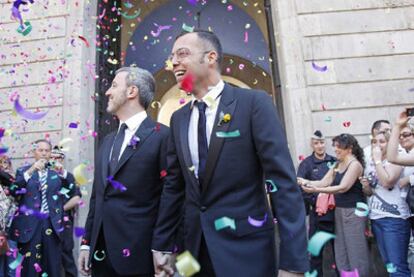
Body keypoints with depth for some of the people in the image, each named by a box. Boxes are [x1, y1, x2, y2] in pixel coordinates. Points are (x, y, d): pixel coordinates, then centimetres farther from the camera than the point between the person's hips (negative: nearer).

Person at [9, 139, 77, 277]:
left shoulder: (57, 171, 11)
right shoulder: (23, 171, 10)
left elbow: (71, 192, -1)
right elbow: (13, 191, -7)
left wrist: (63, 173, -13)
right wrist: (31, 171, -17)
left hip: (52, 223, 1)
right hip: (30, 223, -1)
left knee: (52, 265, 1)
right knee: (30, 265, -1)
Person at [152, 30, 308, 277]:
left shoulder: (254, 103, -10)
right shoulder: (178, 118, 7)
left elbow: (283, 181, -14)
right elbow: (174, 185, 10)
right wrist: (163, 245, 9)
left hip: (246, 248, -5)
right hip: (196, 246, 5)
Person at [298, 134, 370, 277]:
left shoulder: (355, 164, -12)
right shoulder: (337, 165, 11)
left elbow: (343, 187, -22)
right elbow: (323, 182, 4)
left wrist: (316, 190, -30)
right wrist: (306, 182, -13)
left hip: (354, 211, -8)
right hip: (339, 210, 8)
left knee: (355, 250, 2)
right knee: (341, 251, 14)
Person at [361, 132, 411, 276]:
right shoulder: (369, 165, 12)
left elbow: (387, 182, -24)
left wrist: (378, 160, -15)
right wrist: (366, 186, -2)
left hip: (394, 218, -7)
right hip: (375, 218, 7)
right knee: (388, 263, 14)